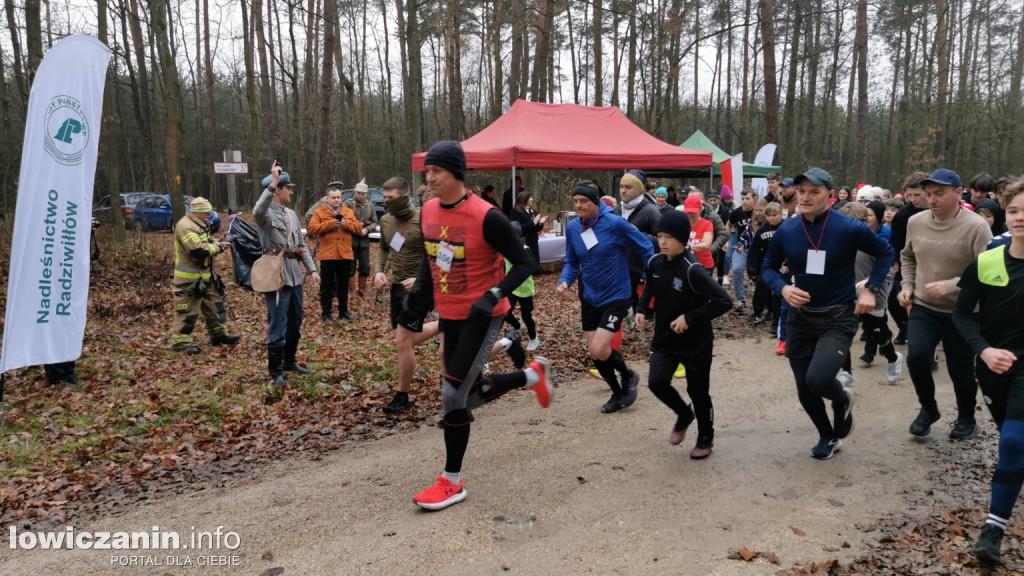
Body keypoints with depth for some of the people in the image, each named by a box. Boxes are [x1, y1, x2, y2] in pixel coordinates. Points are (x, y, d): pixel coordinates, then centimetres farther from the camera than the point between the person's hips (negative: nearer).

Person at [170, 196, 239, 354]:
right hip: (189, 279, -10)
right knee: (188, 310, -4)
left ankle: (219, 334, 27)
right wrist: (218, 247, -16)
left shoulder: (200, 225, 15)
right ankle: (181, 341, 5)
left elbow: (207, 243, 21)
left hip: (205, 276, 10)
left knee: (214, 304, 17)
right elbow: (198, 249, -28)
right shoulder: (185, 226, -19)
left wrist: (220, 243, 1)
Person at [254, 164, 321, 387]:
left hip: (294, 272, 8)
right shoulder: (266, 212, -8)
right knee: (278, 325, -3)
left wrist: (312, 269, 9)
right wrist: (273, 182, -37)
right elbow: (258, 212, -35)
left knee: (295, 322, 17)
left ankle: (289, 361, 32)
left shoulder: (291, 214, 15)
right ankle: (275, 371, 7)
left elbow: (302, 245, 18)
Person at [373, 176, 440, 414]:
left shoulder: (423, 222, -18)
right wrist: (379, 270, 1)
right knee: (408, 340, 18)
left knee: (403, 342, -6)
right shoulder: (386, 220, 3)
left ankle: (402, 397, 10)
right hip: (397, 285, 8)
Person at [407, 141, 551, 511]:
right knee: (468, 396, 16)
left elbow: (522, 263, -14)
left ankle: (452, 482, 8)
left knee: (453, 393, -10)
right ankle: (532, 375, 41)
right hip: (449, 316, 8)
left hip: (481, 317, -7)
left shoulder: (486, 217, -20)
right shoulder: (428, 212, 1)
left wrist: (494, 296, -27)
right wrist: (420, 288, 3)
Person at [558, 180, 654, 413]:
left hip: (616, 296, -5)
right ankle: (618, 394, 34)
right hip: (590, 298, 6)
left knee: (599, 350, -16)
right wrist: (565, 281, -11)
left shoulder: (615, 224, -19)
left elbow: (646, 249, -8)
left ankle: (628, 376, 17)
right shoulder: (572, 228, -5)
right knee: (594, 352, 9)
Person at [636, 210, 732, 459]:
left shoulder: (692, 270, -24)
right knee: (656, 382, -11)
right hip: (664, 338, 5)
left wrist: (690, 318, -26)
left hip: (696, 342, -5)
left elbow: (724, 301, -28)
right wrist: (642, 308, 4)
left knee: (698, 391, 8)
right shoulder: (655, 263, -4)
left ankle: (706, 439, 34)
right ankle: (684, 414, 21)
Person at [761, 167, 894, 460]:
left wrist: (870, 289, -7)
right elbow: (768, 267, 8)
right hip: (800, 318, 4)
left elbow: (885, 252, 3)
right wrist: (783, 288, -12)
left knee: (818, 379, -24)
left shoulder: (849, 228, -13)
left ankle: (843, 399, 15)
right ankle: (827, 436, 40)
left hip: (838, 319, -3)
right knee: (805, 390, 9)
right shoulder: (785, 232, -5)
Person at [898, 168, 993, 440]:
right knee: (916, 357, -14)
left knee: (961, 371, 8)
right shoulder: (915, 222, -1)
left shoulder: (976, 226, -17)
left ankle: (966, 418, 36)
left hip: (961, 313, -3)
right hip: (923, 308, 3)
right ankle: (928, 408, 13)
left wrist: (950, 286, -30)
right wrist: (907, 286, 4)